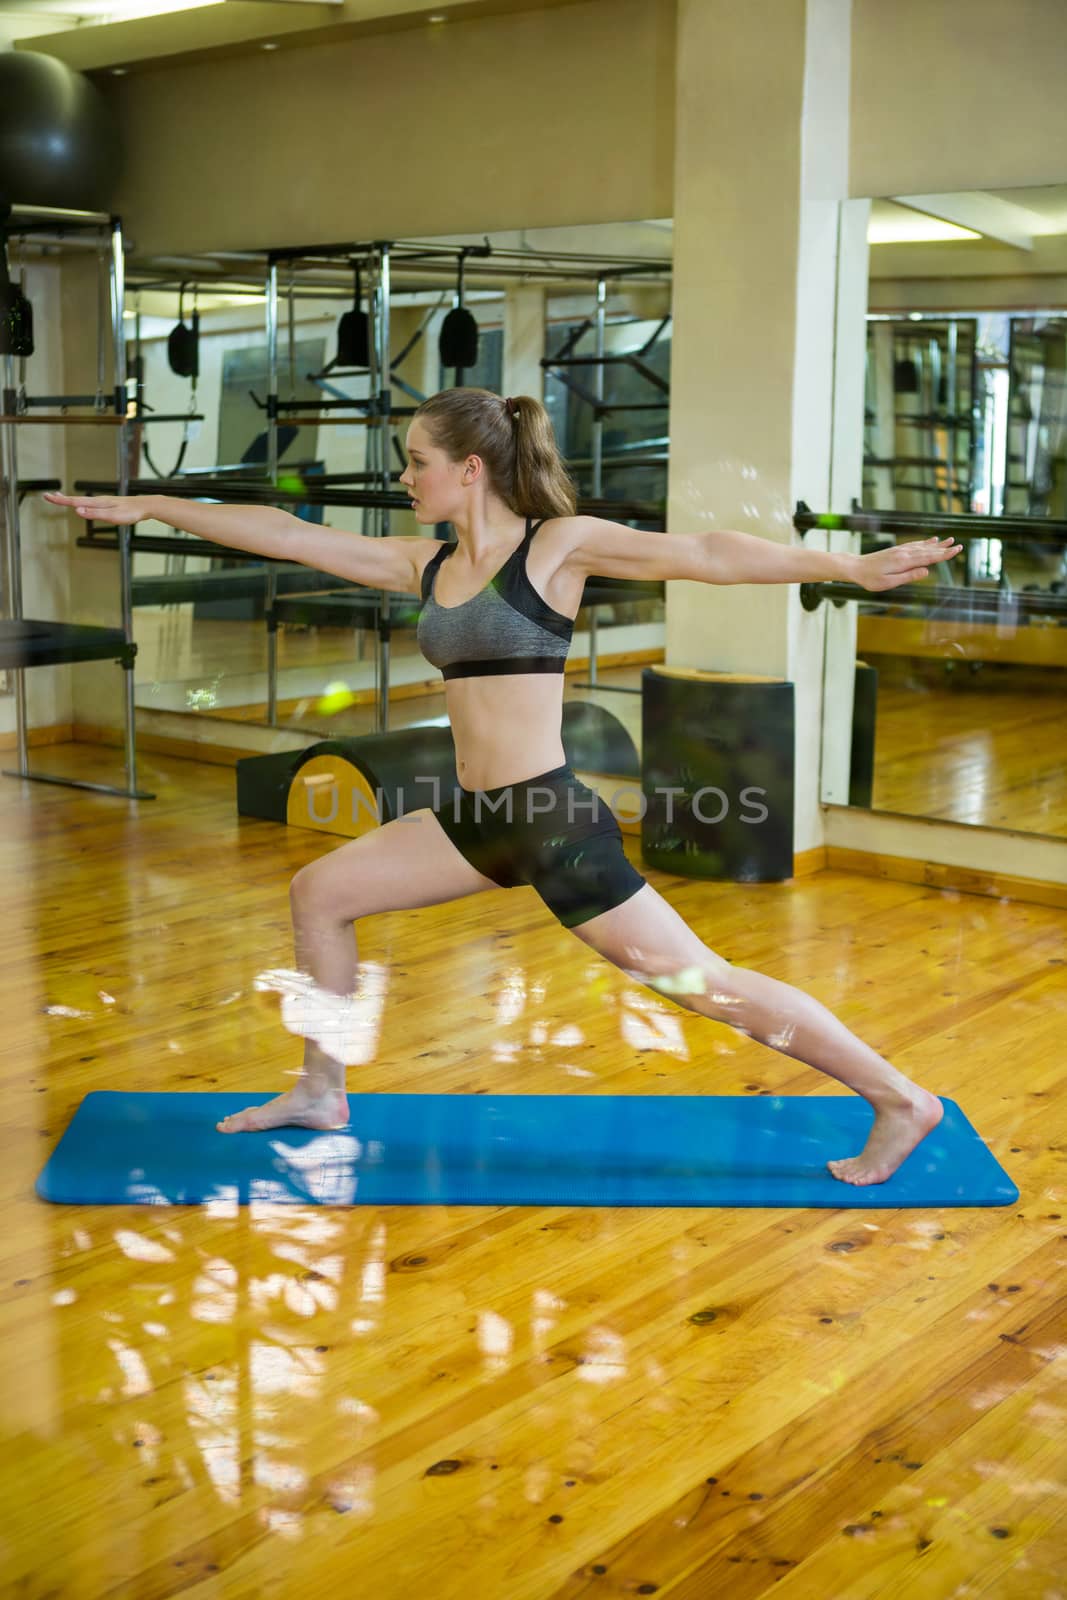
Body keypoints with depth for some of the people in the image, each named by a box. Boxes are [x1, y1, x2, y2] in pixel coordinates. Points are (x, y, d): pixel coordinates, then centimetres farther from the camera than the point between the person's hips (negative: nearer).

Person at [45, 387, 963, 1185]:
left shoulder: (559, 545, -9)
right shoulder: (425, 564, 10)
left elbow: (703, 554, -17)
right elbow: (284, 534, 13)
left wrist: (850, 567, -26)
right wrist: (146, 507, 17)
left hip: (556, 822, -8)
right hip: (478, 818, 8)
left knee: (704, 982, -5)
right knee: (320, 892, 15)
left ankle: (901, 1103, 8)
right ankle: (324, 1093, 30)